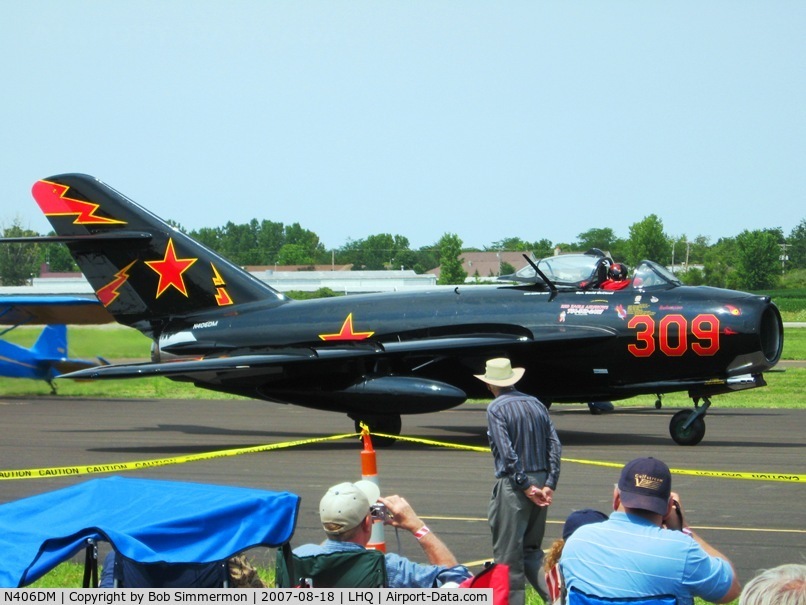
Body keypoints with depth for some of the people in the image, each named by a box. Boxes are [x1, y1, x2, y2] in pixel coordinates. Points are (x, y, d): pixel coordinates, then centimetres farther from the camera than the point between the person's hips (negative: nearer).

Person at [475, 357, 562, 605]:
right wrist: (549, 485, -1)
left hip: (513, 485, -6)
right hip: (541, 482, 6)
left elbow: (507, 453, -16)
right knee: (531, 551, 16)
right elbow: (555, 445, 3)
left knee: (509, 554, 1)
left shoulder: (496, 409, -8)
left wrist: (526, 487, -13)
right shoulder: (536, 404, 9)